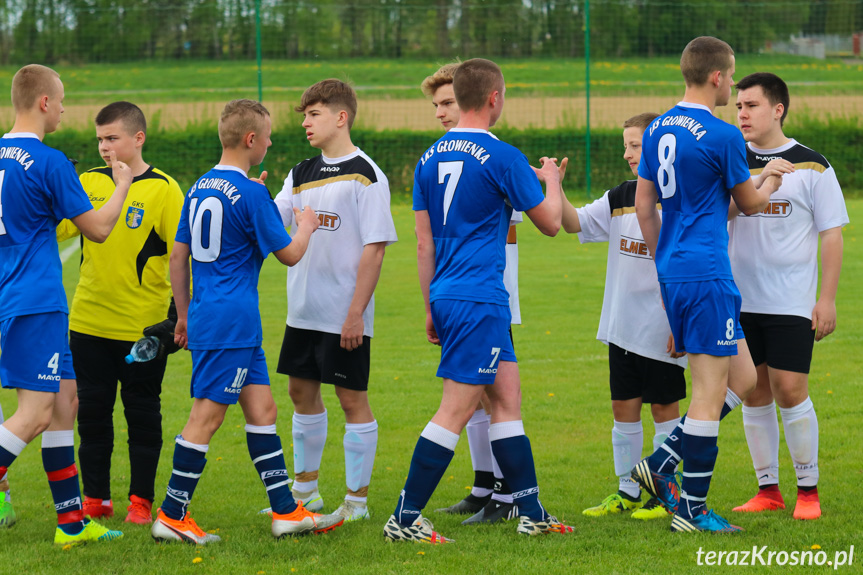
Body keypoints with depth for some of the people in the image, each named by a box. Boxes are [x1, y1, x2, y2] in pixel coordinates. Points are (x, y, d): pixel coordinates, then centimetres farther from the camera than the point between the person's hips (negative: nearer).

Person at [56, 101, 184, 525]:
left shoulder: (163, 190, -7)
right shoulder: (89, 183, 5)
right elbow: (55, 227, 0)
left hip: (142, 327, -4)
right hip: (89, 323, 4)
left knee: (142, 412, 6)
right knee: (91, 411, 9)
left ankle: (140, 500, 15)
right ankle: (95, 498, 19)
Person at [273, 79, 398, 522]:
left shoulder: (365, 176, -10)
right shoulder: (302, 174, 12)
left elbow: (374, 249, -14)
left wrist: (356, 313, -18)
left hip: (345, 315, -7)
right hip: (304, 310, 7)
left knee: (353, 399, -1)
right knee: (301, 391, 15)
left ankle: (357, 500, 6)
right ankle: (305, 490, 29)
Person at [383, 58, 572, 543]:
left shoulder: (431, 158, 10)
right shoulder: (502, 157, -11)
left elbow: (424, 243, 13)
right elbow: (550, 222, -1)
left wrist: (431, 307, 20)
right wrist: (552, 179, 19)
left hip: (447, 297, 8)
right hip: (480, 298, -8)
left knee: (508, 398, 13)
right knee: (456, 409, -6)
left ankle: (531, 512, 15)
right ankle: (405, 518, -7)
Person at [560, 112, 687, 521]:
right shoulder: (621, 197, 9)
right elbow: (575, 223, 9)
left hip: (662, 330, -7)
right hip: (622, 326, 7)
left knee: (664, 407, 2)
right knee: (623, 407, 10)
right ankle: (627, 492, 20)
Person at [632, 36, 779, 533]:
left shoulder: (657, 131, 11)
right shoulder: (722, 136, -13)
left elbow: (644, 206, 16)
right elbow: (750, 203, 1)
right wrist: (773, 181, 23)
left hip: (672, 273, 9)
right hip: (708, 276, -9)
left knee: (741, 381, 15)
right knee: (711, 391, -4)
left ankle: (661, 465, 10)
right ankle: (692, 509, -3)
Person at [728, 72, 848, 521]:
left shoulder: (811, 166, -1)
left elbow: (831, 235, -1)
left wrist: (827, 299, -6)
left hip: (791, 303, -4)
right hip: (739, 299, 4)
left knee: (790, 390, -8)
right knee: (754, 393, 5)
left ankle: (808, 491, 2)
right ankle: (767, 490, 13)